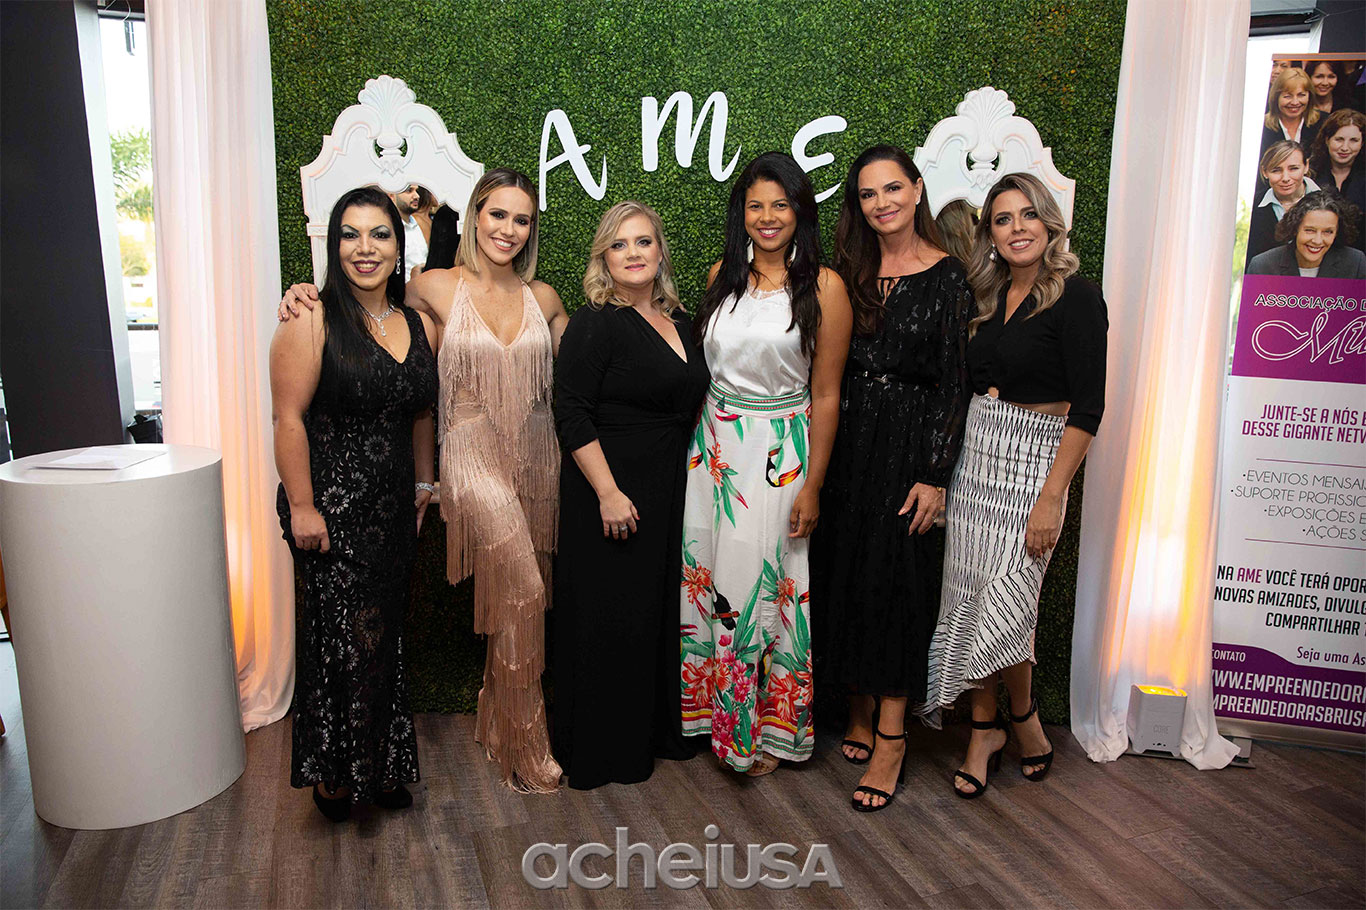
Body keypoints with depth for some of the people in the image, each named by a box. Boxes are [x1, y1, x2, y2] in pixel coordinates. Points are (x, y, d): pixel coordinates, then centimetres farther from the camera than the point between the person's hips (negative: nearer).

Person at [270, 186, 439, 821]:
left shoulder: (420, 326, 7)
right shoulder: (311, 321, -10)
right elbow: (289, 418, -14)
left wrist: (424, 484, 17)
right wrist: (302, 506, -16)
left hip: (393, 509, 6)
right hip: (332, 508, -5)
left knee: (384, 637, 15)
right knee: (342, 642, 1)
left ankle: (382, 767, 31)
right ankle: (334, 774, 22)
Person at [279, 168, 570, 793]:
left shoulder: (543, 298, 7)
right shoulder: (437, 287, -3)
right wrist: (308, 296, -6)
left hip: (536, 457, 4)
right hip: (474, 457, -4)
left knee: (519, 595, 11)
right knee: (522, 591, -11)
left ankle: (496, 721, 32)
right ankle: (525, 750, 7)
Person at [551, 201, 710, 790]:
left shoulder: (679, 321, 11)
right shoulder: (595, 323, -11)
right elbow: (572, 416, -16)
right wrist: (608, 492, -21)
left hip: (669, 496, 7)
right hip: (610, 493, -7)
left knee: (662, 609, 16)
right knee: (609, 618, 2)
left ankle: (658, 729, 33)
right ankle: (603, 749, 18)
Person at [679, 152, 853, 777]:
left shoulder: (822, 286, -6)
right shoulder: (723, 275, 8)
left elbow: (825, 394, -7)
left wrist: (812, 485, -9)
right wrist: (702, 437, 10)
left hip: (781, 451, -4)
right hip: (714, 444, 5)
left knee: (765, 583, 0)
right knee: (707, 578, 8)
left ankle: (768, 726, 21)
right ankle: (717, 712, 28)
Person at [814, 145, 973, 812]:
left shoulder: (947, 277, -4)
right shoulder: (849, 271, 8)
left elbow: (955, 386, -7)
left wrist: (934, 475, -12)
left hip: (909, 446, -4)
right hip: (845, 442, 5)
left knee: (895, 581, -2)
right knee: (843, 574, 9)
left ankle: (890, 736, 10)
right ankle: (859, 713, 25)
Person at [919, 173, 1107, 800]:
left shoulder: (1076, 297, -8)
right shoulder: (989, 297, 12)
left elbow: (1087, 407, -13)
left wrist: (1051, 498, -18)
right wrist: (940, 474, 9)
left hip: (1033, 460, -6)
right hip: (974, 453, 6)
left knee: (1001, 606, -6)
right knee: (971, 601, 7)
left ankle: (1026, 723, 21)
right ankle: (985, 732, 22)